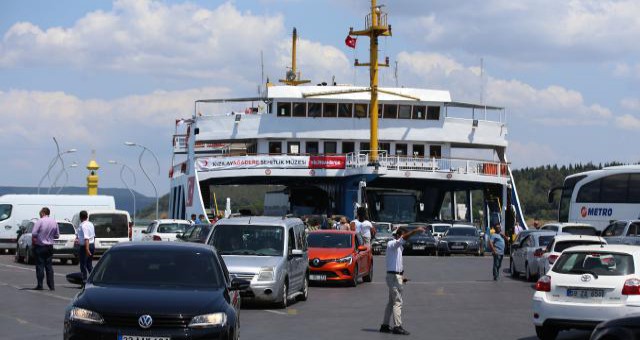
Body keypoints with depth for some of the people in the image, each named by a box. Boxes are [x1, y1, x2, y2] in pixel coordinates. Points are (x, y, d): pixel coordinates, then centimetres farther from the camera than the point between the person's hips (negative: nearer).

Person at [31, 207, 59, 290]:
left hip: (40, 246, -5)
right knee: (49, 266, 9)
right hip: (50, 246, 5)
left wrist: (33, 242, 0)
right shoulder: (54, 222, 4)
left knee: (40, 266, 0)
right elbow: (57, 235, 10)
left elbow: (34, 234, -17)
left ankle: (40, 285, 0)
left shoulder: (40, 221, -13)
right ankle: (51, 286, 6)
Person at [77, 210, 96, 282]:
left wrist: (87, 249, -29)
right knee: (89, 264, 15)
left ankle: (84, 281, 1)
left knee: (83, 265, 0)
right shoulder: (91, 224, 11)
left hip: (84, 246, -9)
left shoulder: (83, 226, -18)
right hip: (92, 245, 9)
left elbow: (86, 238, -25)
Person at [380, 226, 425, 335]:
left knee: (391, 302, 13)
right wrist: (415, 231, -42)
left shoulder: (399, 246, 16)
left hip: (397, 276, 10)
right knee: (398, 302, -11)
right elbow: (403, 239, -32)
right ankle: (397, 326, -12)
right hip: (393, 276, -10)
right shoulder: (391, 244, -13)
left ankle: (385, 325, 18)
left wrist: (401, 276, 14)